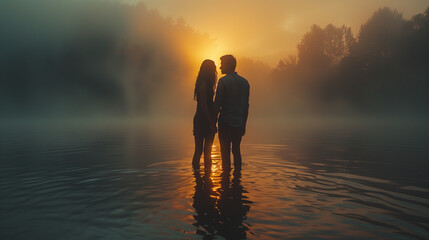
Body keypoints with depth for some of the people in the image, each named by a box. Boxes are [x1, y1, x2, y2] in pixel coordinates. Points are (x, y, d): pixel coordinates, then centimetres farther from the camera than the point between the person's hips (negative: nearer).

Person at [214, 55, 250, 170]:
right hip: (239, 123, 6)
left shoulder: (223, 81, -8)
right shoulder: (245, 82, 10)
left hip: (226, 123, -6)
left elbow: (217, 104, -12)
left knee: (225, 153, 2)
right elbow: (246, 106, 12)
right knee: (236, 151, 17)